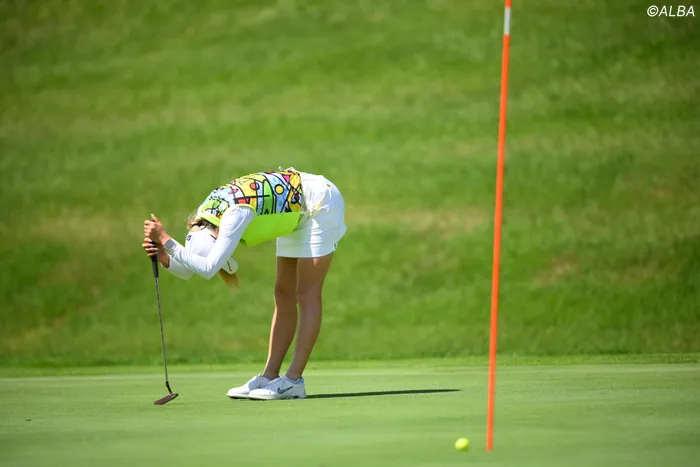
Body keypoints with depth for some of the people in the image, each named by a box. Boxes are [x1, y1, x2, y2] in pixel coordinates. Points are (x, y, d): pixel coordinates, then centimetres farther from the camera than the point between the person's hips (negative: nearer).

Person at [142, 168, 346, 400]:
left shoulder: (234, 213, -36)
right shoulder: (205, 213, -11)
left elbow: (208, 268, -44)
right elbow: (187, 270, -4)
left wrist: (166, 240, -42)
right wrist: (164, 258, -23)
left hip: (320, 203, -9)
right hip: (297, 212, 9)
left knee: (307, 295, -9)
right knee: (284, 294, 8)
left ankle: (293, 381, -9)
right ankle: (269, 377, 9)